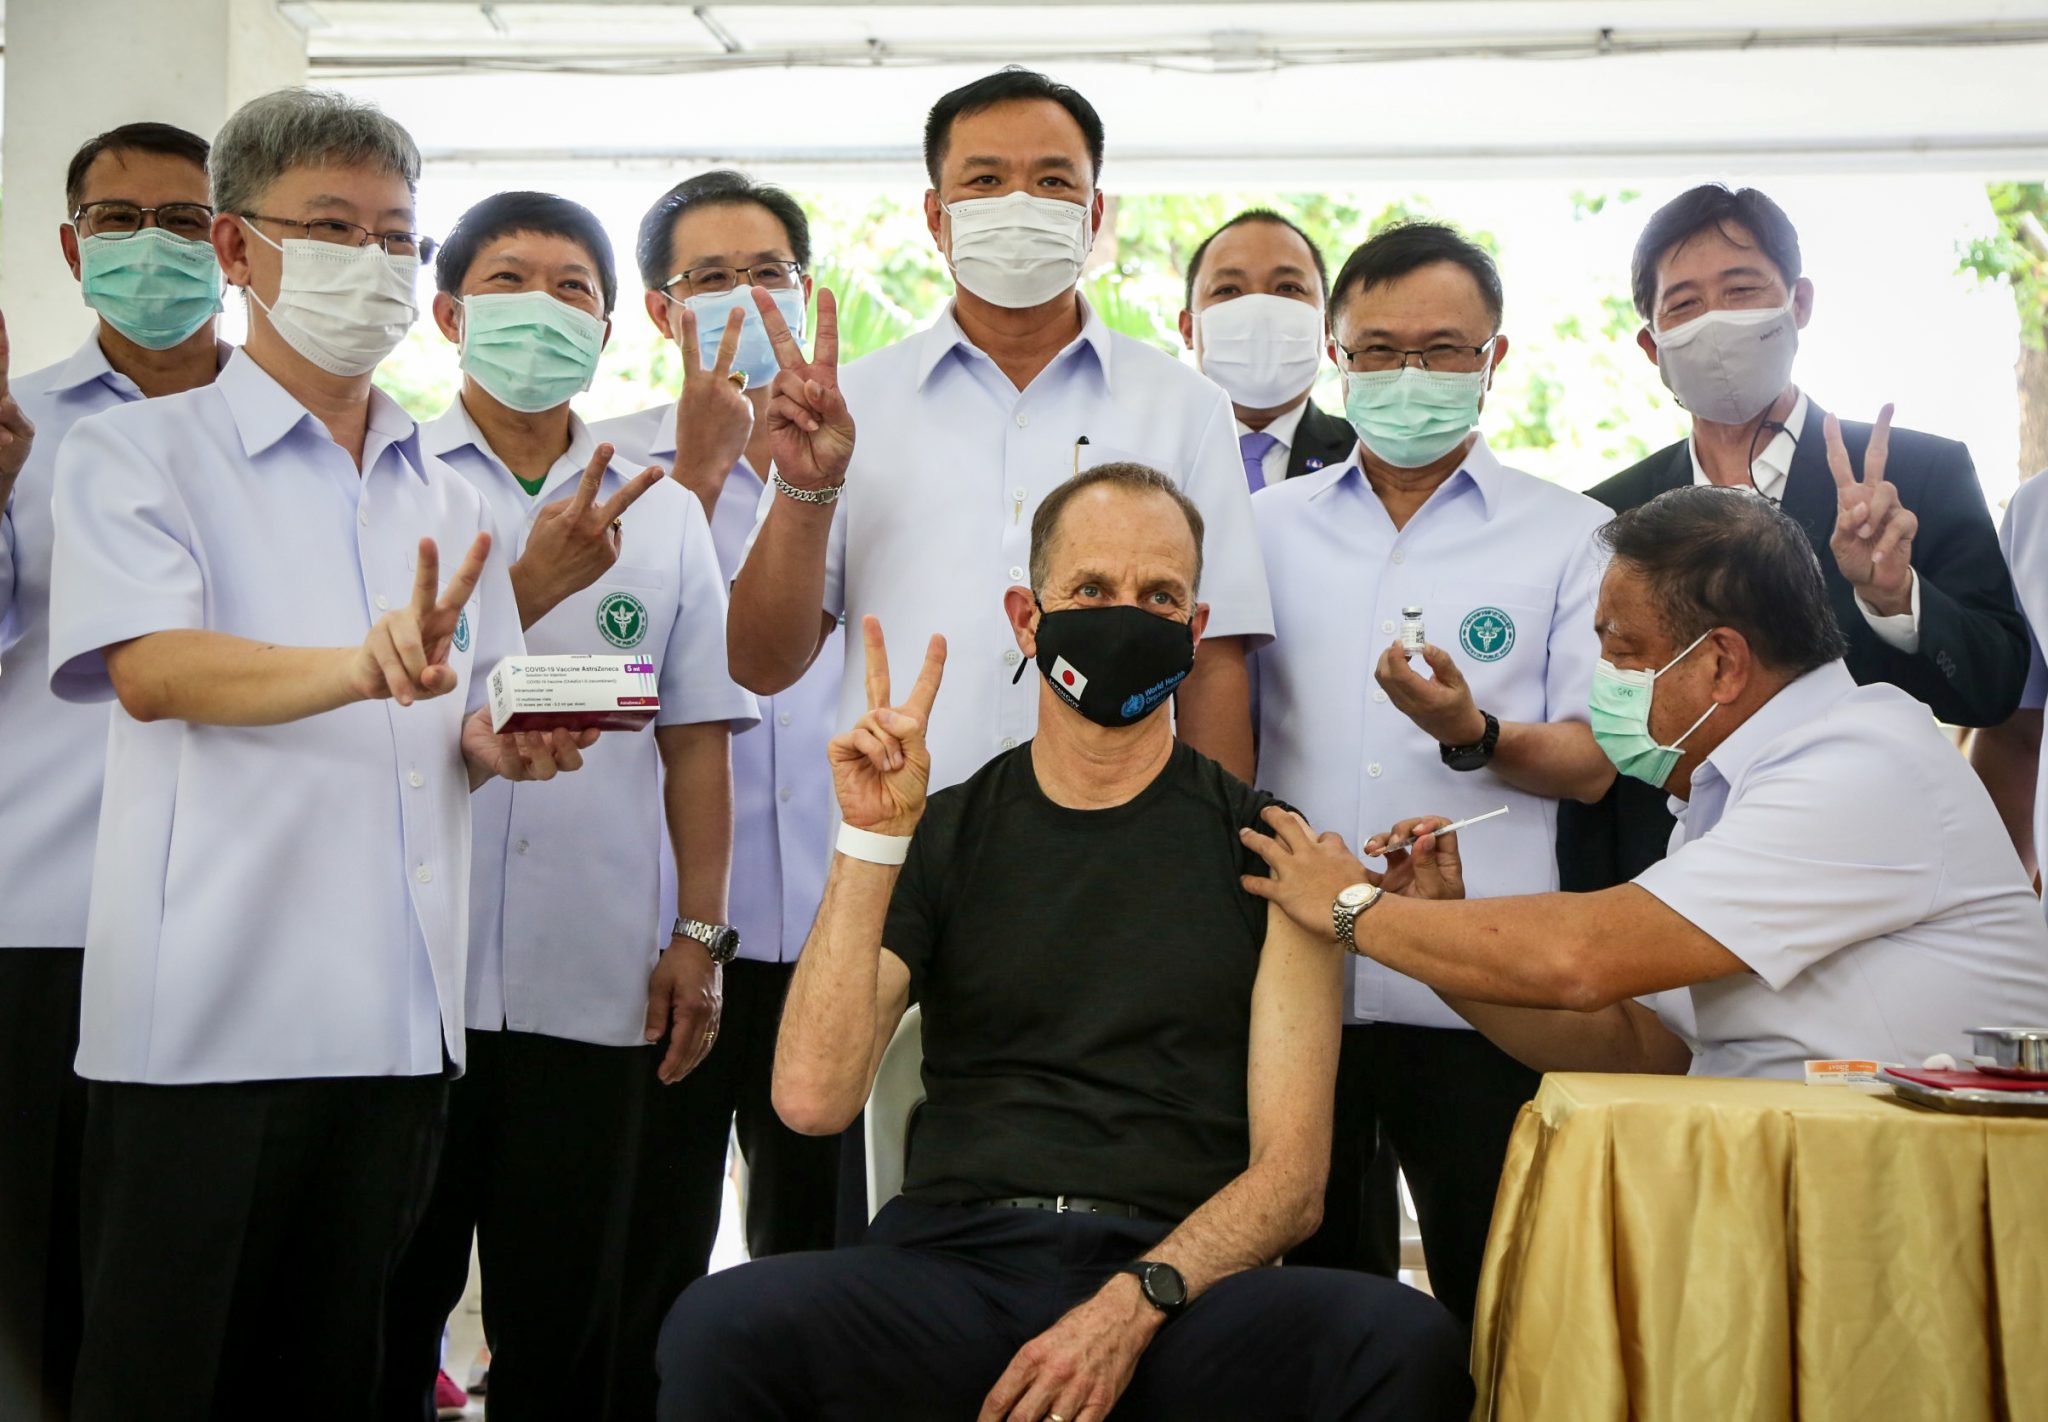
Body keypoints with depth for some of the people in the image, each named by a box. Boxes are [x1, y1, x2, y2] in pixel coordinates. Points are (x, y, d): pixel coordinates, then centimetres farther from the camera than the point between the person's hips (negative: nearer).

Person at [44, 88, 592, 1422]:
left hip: (400, 1015, 5)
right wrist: (363, 668, -32)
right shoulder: (137, 454, 1)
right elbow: (148, 668, -15)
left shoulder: (450, 501, 18)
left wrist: (511, 743, -4)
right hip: (207, 1016, -5)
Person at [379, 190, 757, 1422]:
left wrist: (699, 934, 4)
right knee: (385, 1311, 6)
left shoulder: (666, 515, 12)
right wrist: (531, 587, -18)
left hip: (595, 987, 2)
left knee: (565, 1322, 8)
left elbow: (697, 741, 11)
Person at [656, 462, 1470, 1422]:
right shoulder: (936, 837, 13)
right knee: (721, 1327, -31)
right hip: (952, 1261, 0)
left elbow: (1290, 1176, 3)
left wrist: (1133, 1305, -14)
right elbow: (814, 1099, -2)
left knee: (1406, 1341, -31)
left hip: (1176, 1280, 0)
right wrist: (870, 842, -7)